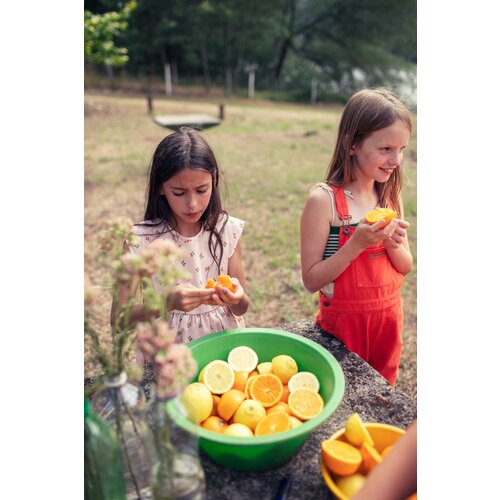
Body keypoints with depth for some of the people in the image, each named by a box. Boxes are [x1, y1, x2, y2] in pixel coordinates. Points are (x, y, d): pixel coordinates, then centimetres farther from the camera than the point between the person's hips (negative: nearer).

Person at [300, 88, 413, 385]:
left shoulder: (391, 195, -1)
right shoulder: (324, 199, -19)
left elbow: (405, 268, 5)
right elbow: (311, 280, -18)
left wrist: (393, 244, -16)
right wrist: (357, 243, -29)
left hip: (389, 318, 6)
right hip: (344, 324, -5)